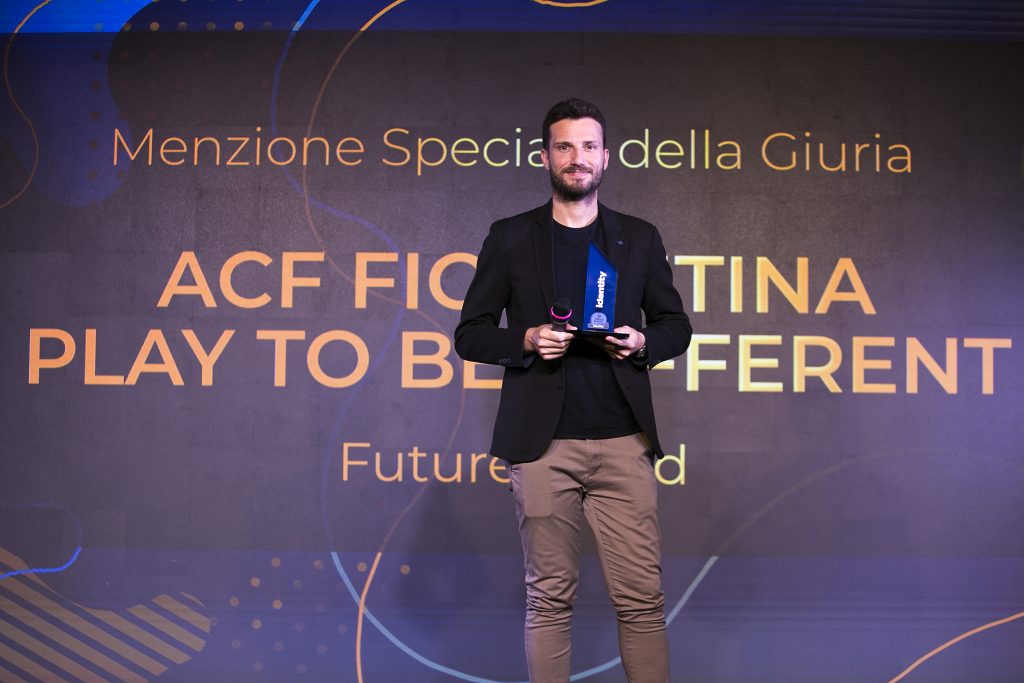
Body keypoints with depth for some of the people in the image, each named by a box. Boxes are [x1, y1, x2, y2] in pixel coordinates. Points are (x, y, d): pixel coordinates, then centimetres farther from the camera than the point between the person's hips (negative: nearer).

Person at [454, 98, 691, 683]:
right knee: (550, 597, 4)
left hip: (623, 441, 1)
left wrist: (642, 342, -6)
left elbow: (675, 324, 17)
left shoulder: (640, 238, 12)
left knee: (642, 597, 0)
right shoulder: (510, 238, 8)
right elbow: (470, 335, 8)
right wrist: (526, 340, -11)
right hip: (543, 443, -1)